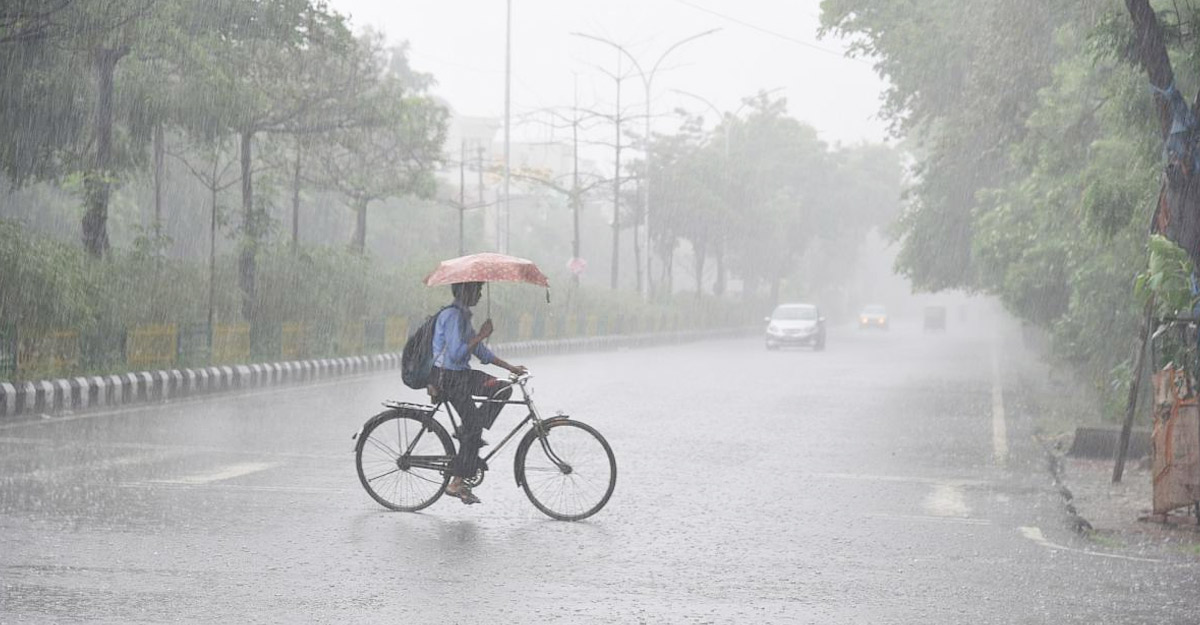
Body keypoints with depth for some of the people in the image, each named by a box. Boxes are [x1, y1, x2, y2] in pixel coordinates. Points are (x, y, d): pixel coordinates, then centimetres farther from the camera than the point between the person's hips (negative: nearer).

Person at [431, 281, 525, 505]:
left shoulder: (462, 315, 13)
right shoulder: (453, 316, -18)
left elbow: (480, 351, 18)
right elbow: (455, 354, -27)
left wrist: (510, 367, 15)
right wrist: (481, 336, -20)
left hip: (462, 375, 9)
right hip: (448, 377, -9)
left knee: (503, 389, 6)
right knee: (473, 427, -8)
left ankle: (470, 433, 6)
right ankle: (456, 484, -4)